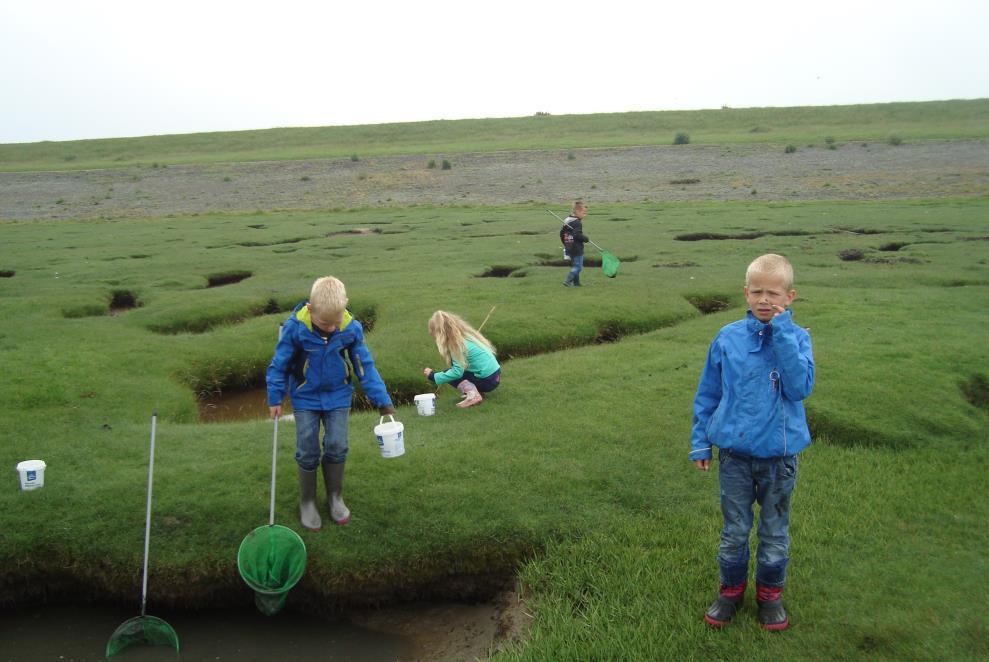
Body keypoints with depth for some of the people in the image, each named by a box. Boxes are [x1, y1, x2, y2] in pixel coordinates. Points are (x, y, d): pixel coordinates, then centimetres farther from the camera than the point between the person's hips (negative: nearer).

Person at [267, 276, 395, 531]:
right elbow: (279, 364, -9)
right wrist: (275, 398, -4)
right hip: (305, 398, -1)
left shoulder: (351, 328, -19)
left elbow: (365, 366, -8)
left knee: (337, 447, 3)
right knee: (308, 451, 3)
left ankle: (335, 497, 24)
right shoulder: (295, 328, -24)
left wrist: (382, 400, -7)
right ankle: (307, 502, 21)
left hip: (338, 397, 1)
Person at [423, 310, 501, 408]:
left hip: (488, 381, -9)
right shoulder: (466, 334, 8)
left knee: (448, 374, 0)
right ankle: (476, 389, 8)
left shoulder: (458, 344, -17)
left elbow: (457, 372, -22)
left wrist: (433, 376, -15)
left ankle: (472, 394, -15)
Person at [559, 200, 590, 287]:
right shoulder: (578, 223, -16)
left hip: (569, 248, 9)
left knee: (574, 265, 17)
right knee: (578, 266, -4)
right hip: (577, 249, -9)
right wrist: (586, 239, -12)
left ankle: (576, 282, 20)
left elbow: (561, 233, 15)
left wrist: (565, 244, 22)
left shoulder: (566, 221, 11)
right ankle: (568, 281, -13)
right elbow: (577, 235, -26)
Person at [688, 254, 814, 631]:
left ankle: (770, 592, 36)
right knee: (734, 531, 14)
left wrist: (782, 333, -24)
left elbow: (800, 388, -23)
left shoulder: (796, 338, -7)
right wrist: (700, 441, 6)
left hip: (780, 456, 0)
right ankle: (732, 589, 34)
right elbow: (708, 393, 5)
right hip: (734, 454, 1)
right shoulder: (728, 338, -4)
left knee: (775, 532, 16)